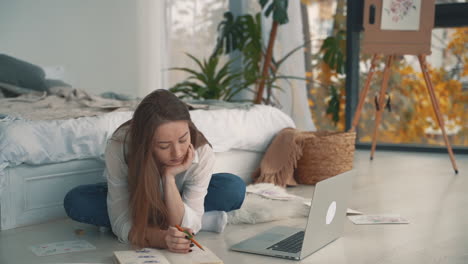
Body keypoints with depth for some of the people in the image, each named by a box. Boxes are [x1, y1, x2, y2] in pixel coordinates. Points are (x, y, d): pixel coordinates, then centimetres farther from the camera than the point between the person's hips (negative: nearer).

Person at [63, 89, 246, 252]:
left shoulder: (202, 153, -34)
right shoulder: (119, 148, -37)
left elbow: (184, 227, -34)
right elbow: (123, 225, -35)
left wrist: (169, 177, -46)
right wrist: (162, 238, -54)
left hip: (176, 206, -2)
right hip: (133, 199, 2)